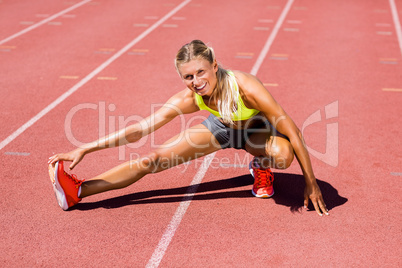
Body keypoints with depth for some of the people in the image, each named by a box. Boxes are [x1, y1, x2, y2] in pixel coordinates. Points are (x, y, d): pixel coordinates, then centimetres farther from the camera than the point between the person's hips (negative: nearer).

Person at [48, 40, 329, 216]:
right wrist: (84, 150, -27)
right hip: (223, 127, 2)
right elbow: (140, 128, -24)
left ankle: (261, 167, 0)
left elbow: (291, 130, -34)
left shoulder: (245, 86, -41)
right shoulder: (189, 99, -29)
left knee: (283, 155, -39)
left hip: (256, 129, -2)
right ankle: (77, 192, -7)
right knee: (152, 159, -10)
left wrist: (311, 183, -31)